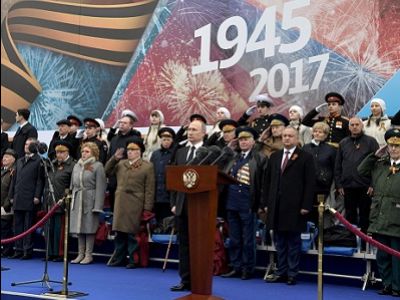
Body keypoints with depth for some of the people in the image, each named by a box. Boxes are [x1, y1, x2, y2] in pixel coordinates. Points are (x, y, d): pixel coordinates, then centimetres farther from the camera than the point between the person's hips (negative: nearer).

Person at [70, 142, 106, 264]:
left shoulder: (98, 166, -5)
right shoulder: (77, 166, 13)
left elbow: (100, 187, -9)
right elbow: (73, 185, 18)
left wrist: (97, 206, -14)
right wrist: (72, 199, 11)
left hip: (90, 200, -6)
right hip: (77, 200, 6)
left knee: (89, 227, -2)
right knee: (78, 227, 8)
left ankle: (88, 254, 5)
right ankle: (81, 253, 16)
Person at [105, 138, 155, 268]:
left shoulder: (147, 166, 0)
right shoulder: (121, 164, 15)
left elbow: (149, 189, -4)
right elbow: (107, 172, 10)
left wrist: (147, 209, -10)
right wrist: (114, 158, -1)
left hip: (135, 205, -4)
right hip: (120, 203, 5)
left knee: (133, 233, -1)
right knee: (120, 232, 9)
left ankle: (133, 260, 7)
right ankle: (119, 259, 18)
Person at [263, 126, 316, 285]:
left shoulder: (306, 157, -1)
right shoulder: (274, 157, 16)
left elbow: (310, 183, -6)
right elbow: (267, 181, 14)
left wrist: (306, 206, -12)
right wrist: (266, 203, 7)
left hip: (294, 207, -5)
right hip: (276, 207, 5)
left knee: (294, 241, 2)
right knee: (279, 242, 9)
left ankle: (292, 274, 8)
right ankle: (281, 272, 16)